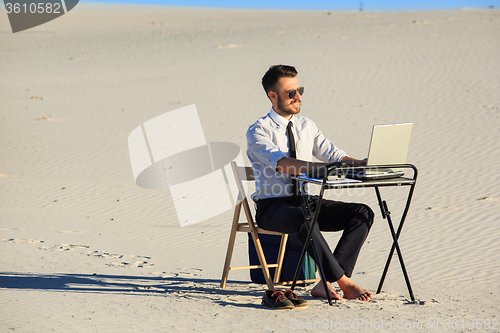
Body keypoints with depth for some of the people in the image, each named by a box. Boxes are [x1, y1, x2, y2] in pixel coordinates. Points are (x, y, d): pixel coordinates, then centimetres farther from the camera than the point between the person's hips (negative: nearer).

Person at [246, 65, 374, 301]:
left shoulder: (306, 126, 14)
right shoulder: (258, 131, -7)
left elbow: (332, 154, 4)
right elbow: (281, 163, -24)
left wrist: (359, 164, -18)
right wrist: (325, 168, -36)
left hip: (305, 201, 6)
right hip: (272, 206, -6)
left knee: (362, 213, -16)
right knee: (303, 219, -40)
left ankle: (326, 284, -23)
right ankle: (343, 283, -31)